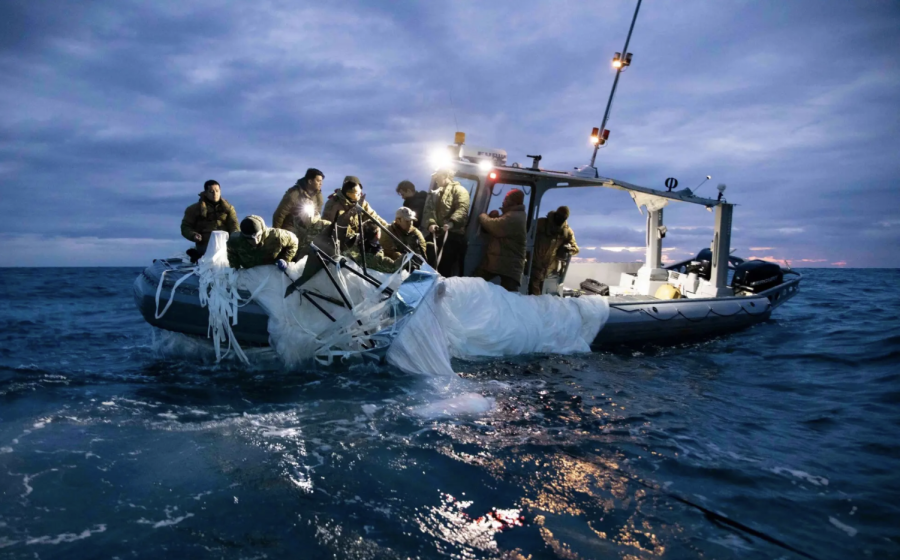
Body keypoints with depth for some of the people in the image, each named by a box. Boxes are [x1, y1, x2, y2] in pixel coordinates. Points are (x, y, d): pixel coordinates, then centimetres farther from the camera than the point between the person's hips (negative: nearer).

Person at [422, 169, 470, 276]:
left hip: (453, 234, -7)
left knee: (446, 267, -7)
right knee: (432, 265, 8)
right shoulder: (434, 193, 25)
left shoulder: (458, 190, 3)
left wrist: (451, 222, -32)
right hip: (436, 234, 7)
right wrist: (430, 223, -10)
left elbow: (463, 209, -15)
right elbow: (428, 211, 13)